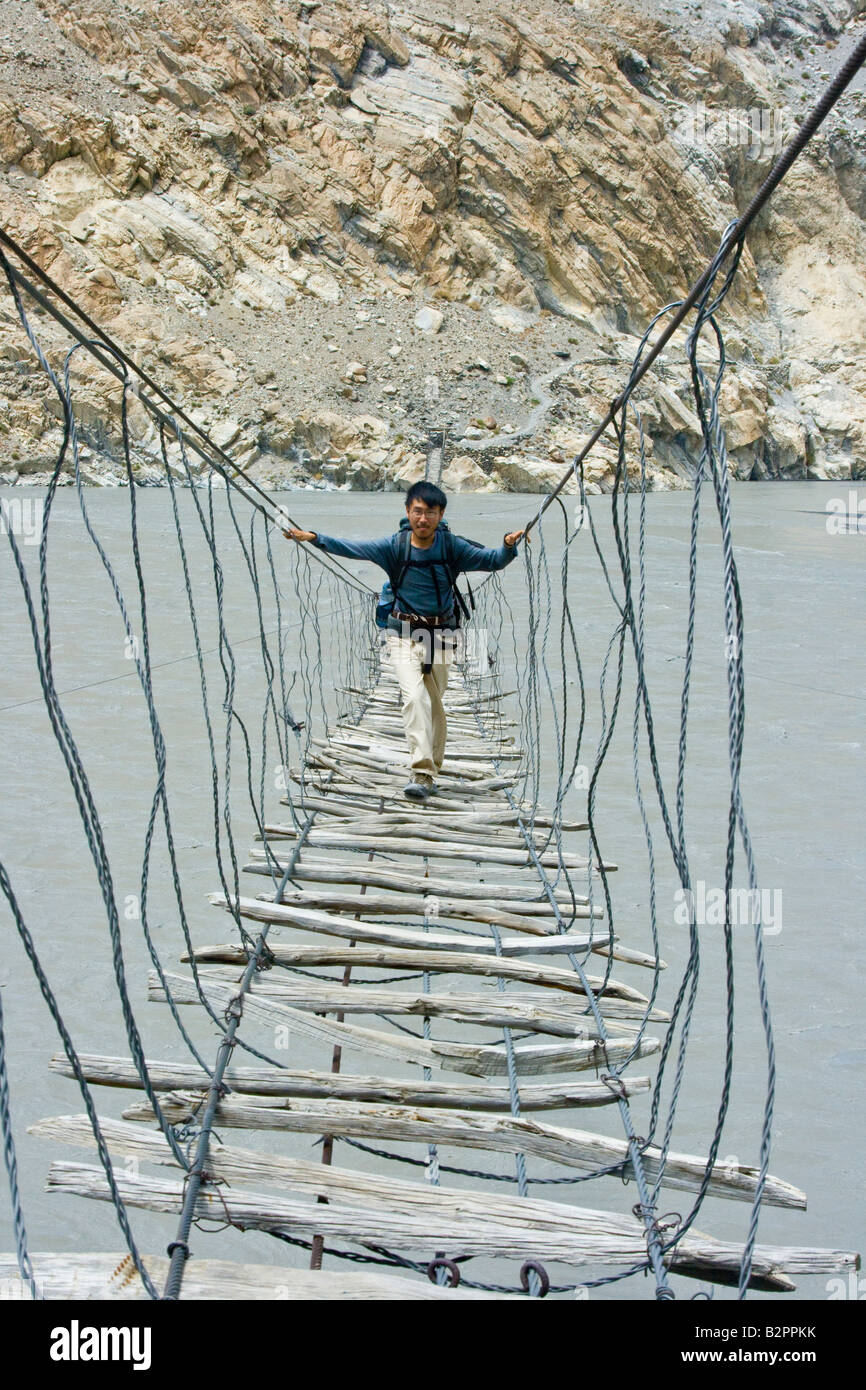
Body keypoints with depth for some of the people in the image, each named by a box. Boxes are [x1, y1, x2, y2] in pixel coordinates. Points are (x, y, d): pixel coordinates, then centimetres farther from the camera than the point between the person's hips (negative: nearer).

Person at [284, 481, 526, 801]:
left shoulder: (452, 546, -6)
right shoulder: (395, 545, -7)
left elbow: (491, 559, -9)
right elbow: (352, 549, -10)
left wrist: (508, 545, -30)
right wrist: (313, 537, -21)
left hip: (440, 636, 2)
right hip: (403, 636, -2)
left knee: (434, 704, 9)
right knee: (415, 696, -20)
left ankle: (430, 773, 21)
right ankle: (422, 772, -26)